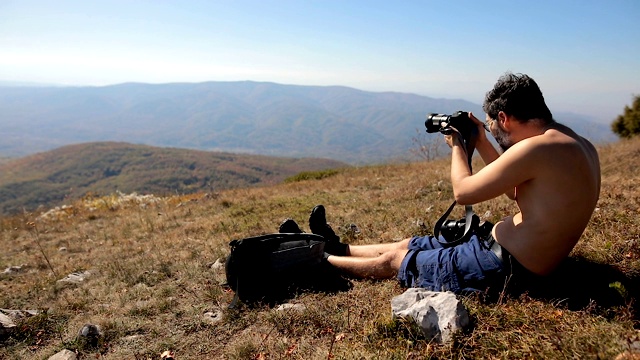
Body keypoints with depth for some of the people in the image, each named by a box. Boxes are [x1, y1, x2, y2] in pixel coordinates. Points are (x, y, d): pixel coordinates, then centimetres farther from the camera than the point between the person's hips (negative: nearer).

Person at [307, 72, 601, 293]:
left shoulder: (536, 148, -26)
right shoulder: (580, 145, 6)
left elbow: (462, 191, -19)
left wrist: (457, 145, -1)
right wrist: (482, 144, 11)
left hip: (505, 267, -9)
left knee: (393, 260, 6)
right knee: (409, 244, 18)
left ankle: (322, 260, 28)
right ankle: (338, 248, 36)